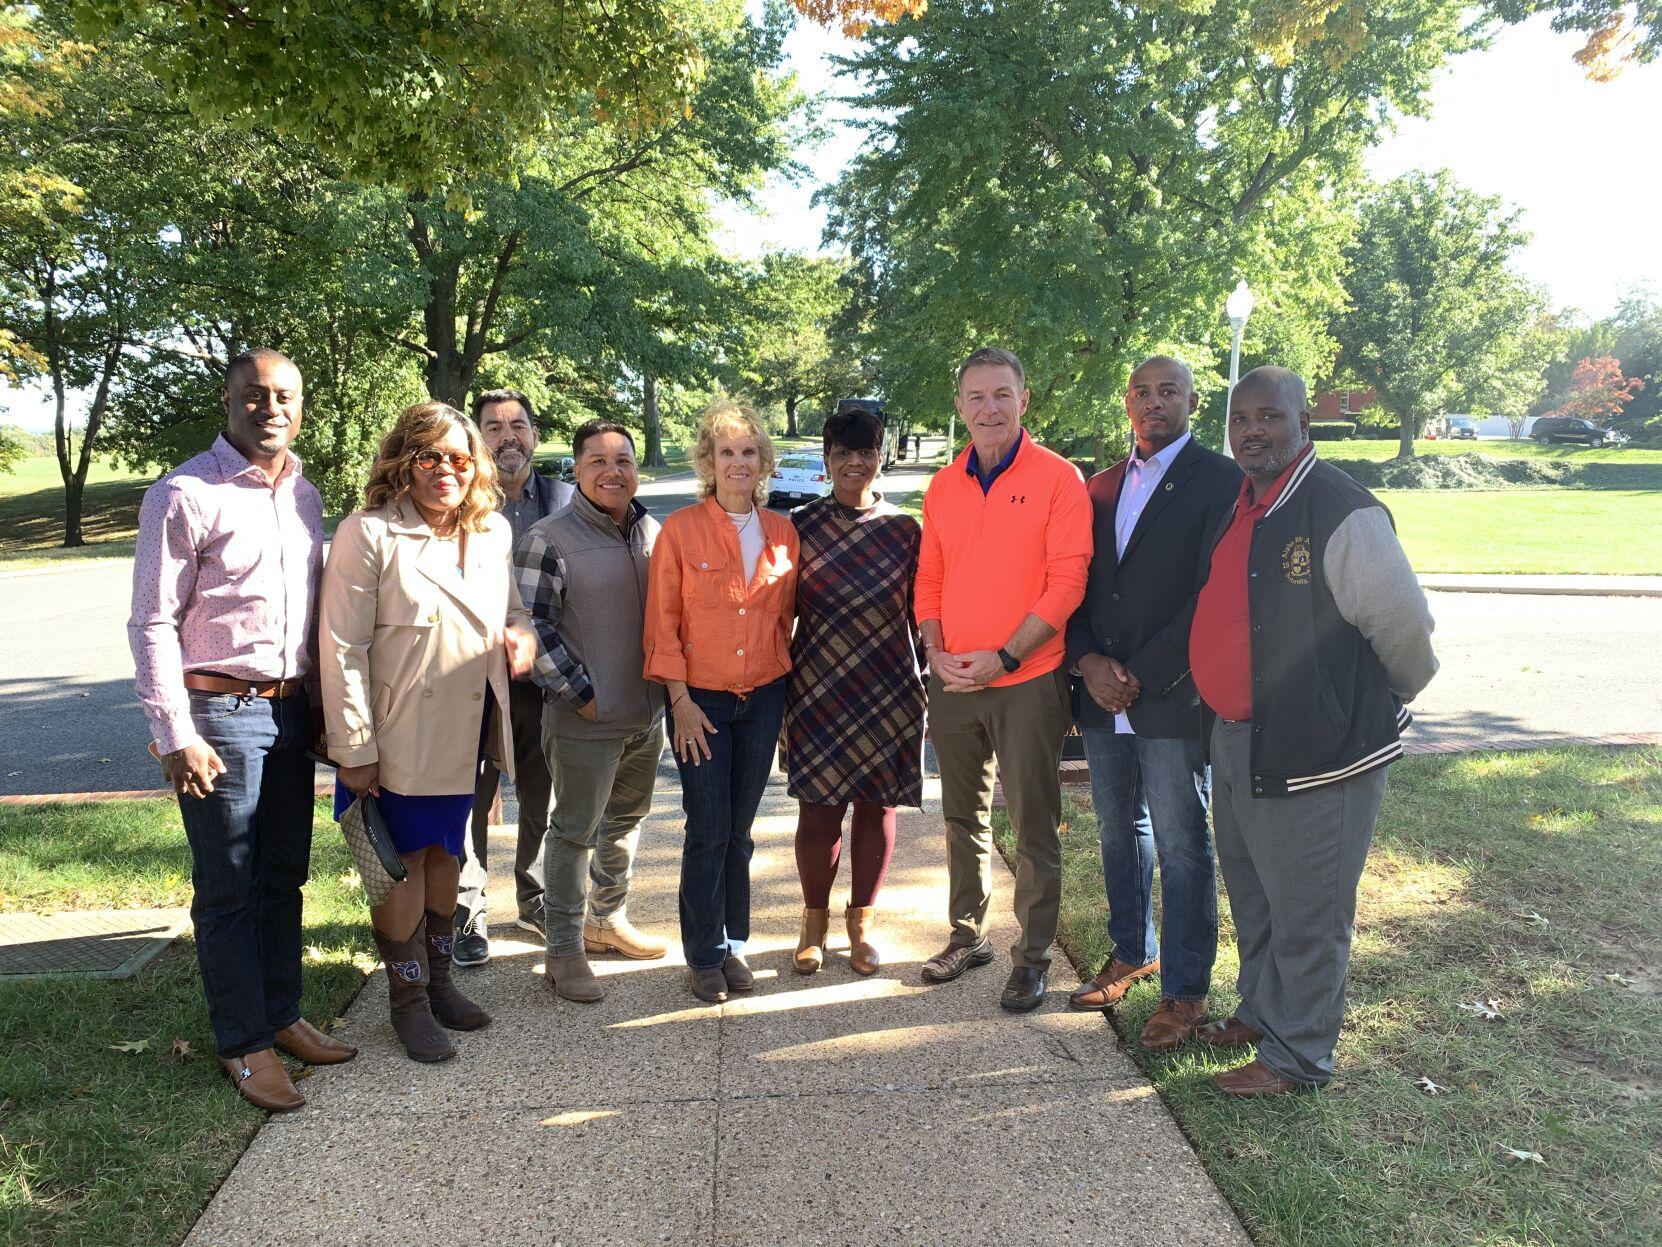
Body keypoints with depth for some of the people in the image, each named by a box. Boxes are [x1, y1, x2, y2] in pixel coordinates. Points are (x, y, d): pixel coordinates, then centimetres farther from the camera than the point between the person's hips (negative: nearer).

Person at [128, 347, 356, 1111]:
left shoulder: (304, 496, 10)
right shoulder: (186, 496, -10)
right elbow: (152, 624, -11)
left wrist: (321, 704, 14)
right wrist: (175, 734, -14)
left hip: (290, 709, 6)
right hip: (218, 711, -6)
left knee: (283, 876, 15)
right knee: (229, 889, 4)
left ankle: (281, 1014, 30)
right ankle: (244, 1042, 17)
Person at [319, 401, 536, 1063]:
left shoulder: (494, 533, 4)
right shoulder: (367, 534, -14)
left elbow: (511, 610, 18)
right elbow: (342, 648, -15)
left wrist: (521, 635, -8)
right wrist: (354, 749, -17)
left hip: (467, 731, 6)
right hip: (399, 735, -5)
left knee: (445, 852, 18)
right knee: (405, 862, 7)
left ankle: (439, 979, 35)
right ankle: (407, 999, 24)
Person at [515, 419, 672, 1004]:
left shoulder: (653, 532, 7)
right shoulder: (548, 537, -11)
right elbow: (532, 625, -14)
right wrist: (579, 693, -14)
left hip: (648, 714, 7)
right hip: (586, 718, -6)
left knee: (625, 821, 20)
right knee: (575, 830, 3)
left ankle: (608, 920, 38)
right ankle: (564, 951, 16)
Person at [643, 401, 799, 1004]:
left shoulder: (782, 533, 4)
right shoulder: (680, 530, -6)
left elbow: (785, 616, 11)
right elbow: (662, 622, -5)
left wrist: (787, 689, 8)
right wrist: (679, 698, -9)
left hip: (764, 697, 3)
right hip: (701, 699, -3)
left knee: (739, 829, 12)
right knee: (708, 832, 1)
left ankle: (732, 943, 27)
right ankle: (705, 956, 17)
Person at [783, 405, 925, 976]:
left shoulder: (905, 531, 2)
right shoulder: (800, 526, 0)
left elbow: (919, 614, 7)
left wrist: (922, 687, 5)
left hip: (888, 693, 1)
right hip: (817, 690, -1)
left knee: (876, 808, 9)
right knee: (818, 811, 5)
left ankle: (860, 921, 28)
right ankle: (815, 920, 26)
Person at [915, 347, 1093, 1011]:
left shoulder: (1058, 478, -7)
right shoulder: (943, 486, 9)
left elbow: (1068, 579, -12)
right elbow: (929, 578, 12)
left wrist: (1003, 658, -16)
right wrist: (936, 650, -5)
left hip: (1026, 681, -5)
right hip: (952, 682, 5)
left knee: (1033, 825, 4)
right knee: (964, 817, 17)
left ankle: (1033, 956, 19)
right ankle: (968, 933, 33)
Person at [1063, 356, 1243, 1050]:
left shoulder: (1220, 481, -6)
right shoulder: (1103, 487, 14)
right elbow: (1077, 582, 12)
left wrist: (1142, 676, -14)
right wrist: (1088, 660, -6)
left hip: (1173, 699, -6)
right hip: (1102, 697, 6)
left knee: (1183, 848, 3)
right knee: (1119, 832, 17)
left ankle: (1184, 991, 16)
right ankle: (1133, 953, 35)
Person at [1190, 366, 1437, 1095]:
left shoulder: (1344, 514, -19)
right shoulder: (1234, 507, 5)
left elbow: (1403, 626, -12)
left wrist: (1379, 705, 2)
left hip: (1315, 751, -8)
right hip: (1235, 741, 8)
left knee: (1305, 911, 7)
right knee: (1251, 895, 24)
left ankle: (1296, 1056, 26)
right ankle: (1260, 1012, 44)